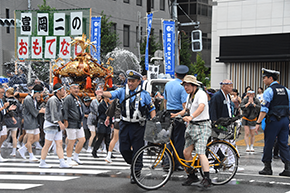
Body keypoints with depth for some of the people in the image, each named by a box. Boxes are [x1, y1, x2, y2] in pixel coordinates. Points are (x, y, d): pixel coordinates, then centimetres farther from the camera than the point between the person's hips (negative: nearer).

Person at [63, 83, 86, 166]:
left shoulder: (78, 98, 18)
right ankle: (69, 160, 5)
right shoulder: (68, 98, -11)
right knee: (71, 141, -4)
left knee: (82, 140, 8)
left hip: (79, 124, 9)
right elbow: (65, 110, -17)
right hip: (71, 124, -9)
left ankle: (76, 157, 21)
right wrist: (65, 121, -21)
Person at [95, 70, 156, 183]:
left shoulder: (144, 94, 0)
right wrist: (103, 93, -36)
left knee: (137, 150, -2)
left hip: (138, 126, -3)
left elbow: (152, 109, 5)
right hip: (125, 124, 3)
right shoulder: (122, 91, 3)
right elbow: (111, 94, -14)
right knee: (124, 149, 4)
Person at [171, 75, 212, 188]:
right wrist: (175, 115, 12)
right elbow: (186, 110, 27)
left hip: (202, 126, -9)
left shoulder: (201, 94, -13)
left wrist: (191, 117, -46)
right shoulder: (190, 96, 16)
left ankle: (207, 179, -17)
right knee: (186, 152, 7)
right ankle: (192, 176, 21)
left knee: (200, 153, -18)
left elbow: (201, 107, -31)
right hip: (192, 126, 9)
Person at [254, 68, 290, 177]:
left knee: (268, 144, 4)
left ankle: (267, 168, 9)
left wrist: (258, 123, -13)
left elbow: (264, 109, -14)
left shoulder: (269, 91, -8)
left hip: (273, 120, -6)